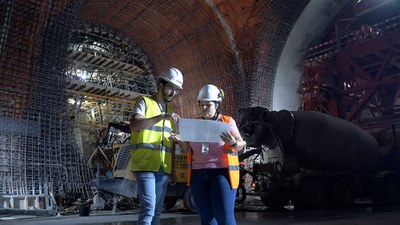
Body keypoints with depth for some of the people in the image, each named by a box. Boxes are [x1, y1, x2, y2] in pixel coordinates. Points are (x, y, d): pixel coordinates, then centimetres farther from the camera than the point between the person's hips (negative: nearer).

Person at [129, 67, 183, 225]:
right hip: (145, 164, -6)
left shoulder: (170, 110, 20)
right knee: (148, 207, -14)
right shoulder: (144, 102, 1)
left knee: (157, 209, 9)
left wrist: (173, 169, 15)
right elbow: (133, 125, -17)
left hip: (163, 167, 6)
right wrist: (162, 117, -25)